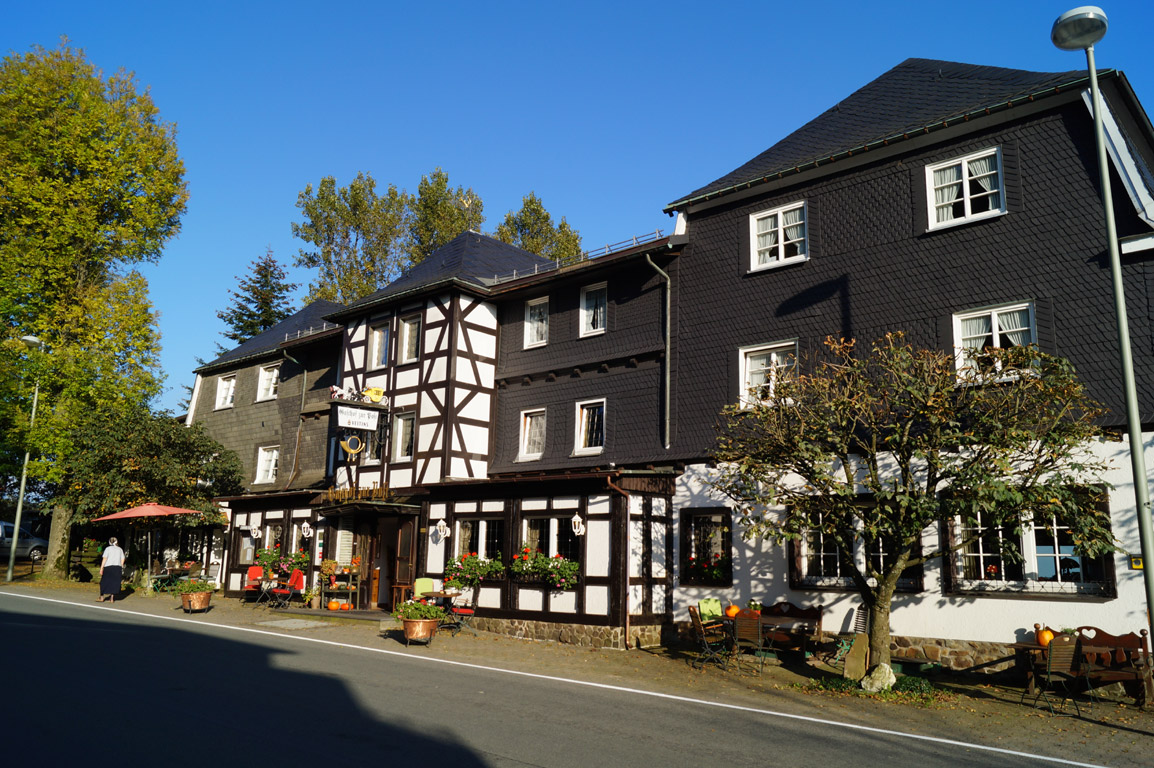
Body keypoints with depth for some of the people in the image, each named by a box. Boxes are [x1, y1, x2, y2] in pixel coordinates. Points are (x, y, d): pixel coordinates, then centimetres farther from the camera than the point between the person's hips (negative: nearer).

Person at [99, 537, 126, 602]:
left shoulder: (108, 549, 0)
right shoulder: (120, 549, 11)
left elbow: (104, 559, -8)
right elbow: (122, 560, 9)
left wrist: (101, 568, -7)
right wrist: (121, 568, 16)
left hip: (108, 567, -3)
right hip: (117, 567, 3)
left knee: (104, 582, 6)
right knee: (115, 582, 7)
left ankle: (102, 597, 8)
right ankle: (112, 597, 6)